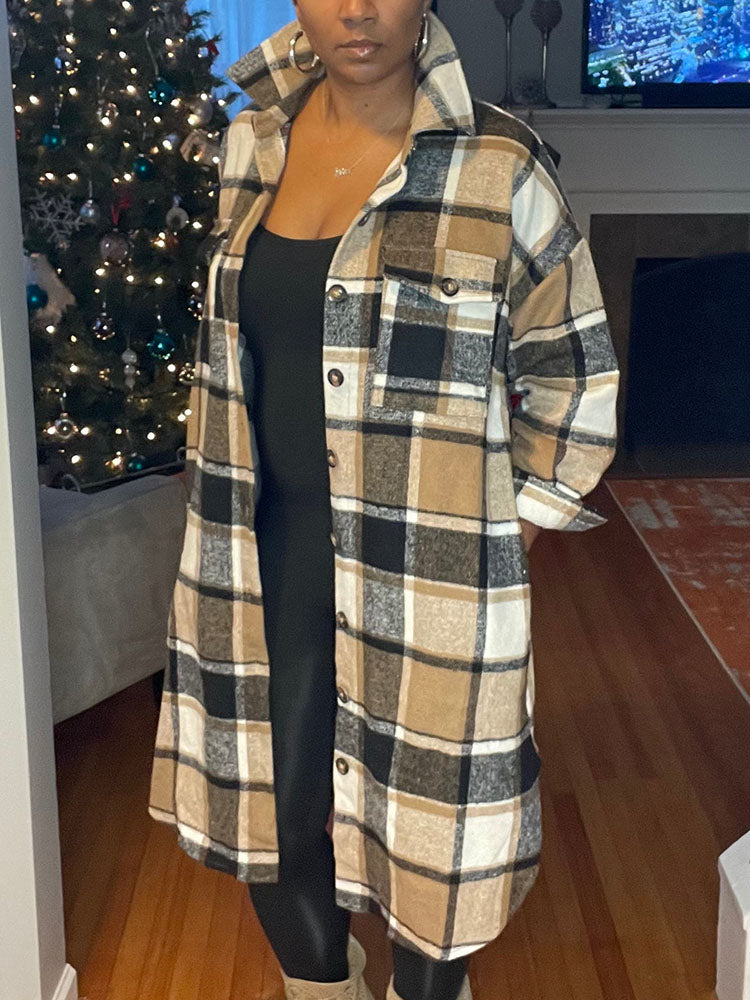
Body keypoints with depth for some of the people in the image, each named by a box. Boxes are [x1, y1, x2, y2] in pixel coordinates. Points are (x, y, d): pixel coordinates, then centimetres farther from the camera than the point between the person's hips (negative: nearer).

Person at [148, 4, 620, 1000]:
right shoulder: (253, 144, 4)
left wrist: (518, 516, 0)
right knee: (268, 815, 16)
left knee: (425, 829, 10)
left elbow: (574, 370, -2)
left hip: (425, 576, -4)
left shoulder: (496, 168, -12)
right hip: (271, 561, 5)